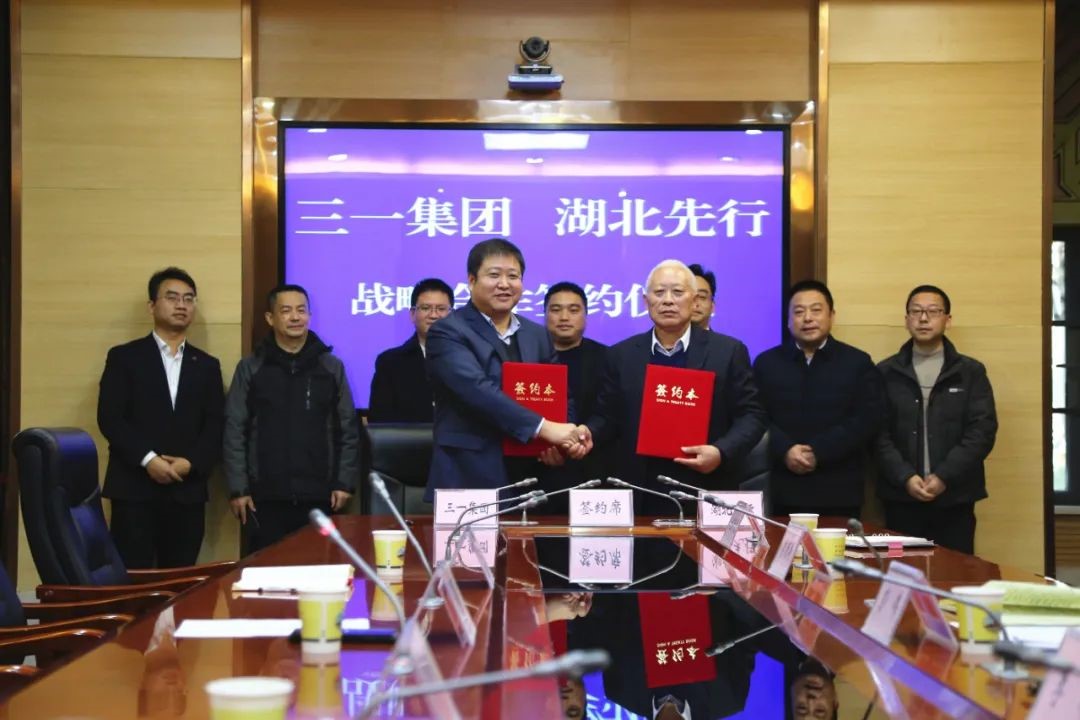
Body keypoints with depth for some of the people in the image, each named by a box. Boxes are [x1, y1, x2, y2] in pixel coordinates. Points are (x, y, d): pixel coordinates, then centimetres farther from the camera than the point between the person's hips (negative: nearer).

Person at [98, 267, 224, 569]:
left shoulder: (207, 365, 15)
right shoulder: (124, 357, 5)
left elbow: (216, 426, 8)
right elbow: (109, 418, -4)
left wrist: (191, 463, -9)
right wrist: (148, 459, -15)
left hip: (187, 490, 3)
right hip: (134, 488, -3)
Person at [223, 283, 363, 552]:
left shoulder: (331, 366, 7)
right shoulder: (251, 368, 4)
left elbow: (348, 429, 8)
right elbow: (235, 431, 3)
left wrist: (345, 482, 2)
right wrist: (238, 488, -3)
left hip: (318, 496, 1)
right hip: (266, 496, -1)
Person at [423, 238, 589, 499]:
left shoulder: (538, 336, 15)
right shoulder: (447, 333, -5)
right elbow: (478, 390, -20)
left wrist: (561, 440, -6)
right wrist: (542, 428, -25)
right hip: (470, 480, -5)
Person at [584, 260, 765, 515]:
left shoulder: (728, 351, 1)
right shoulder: (622, 355, 8)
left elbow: (751, 415, -1)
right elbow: (608, 416, 10)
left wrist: (721, 453, -17)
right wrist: (587, 435, -11)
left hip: (705, 498, -1)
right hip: (640, 497, 2)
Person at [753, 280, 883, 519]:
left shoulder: (858, 363, 6)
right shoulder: (767, 362, 11)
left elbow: (866, 421, -3)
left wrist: (818, 453, -14)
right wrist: (785, 450, -16)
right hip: (785, 492, 1)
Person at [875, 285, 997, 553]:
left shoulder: (971, 372, 7)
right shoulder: (886, 372, 7)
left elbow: (982, 431, -2)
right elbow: (878, 433, 1)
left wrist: (944, 477, -12)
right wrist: (905, 477, -13)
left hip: (954, 497, 0)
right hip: (901, 497, 0)